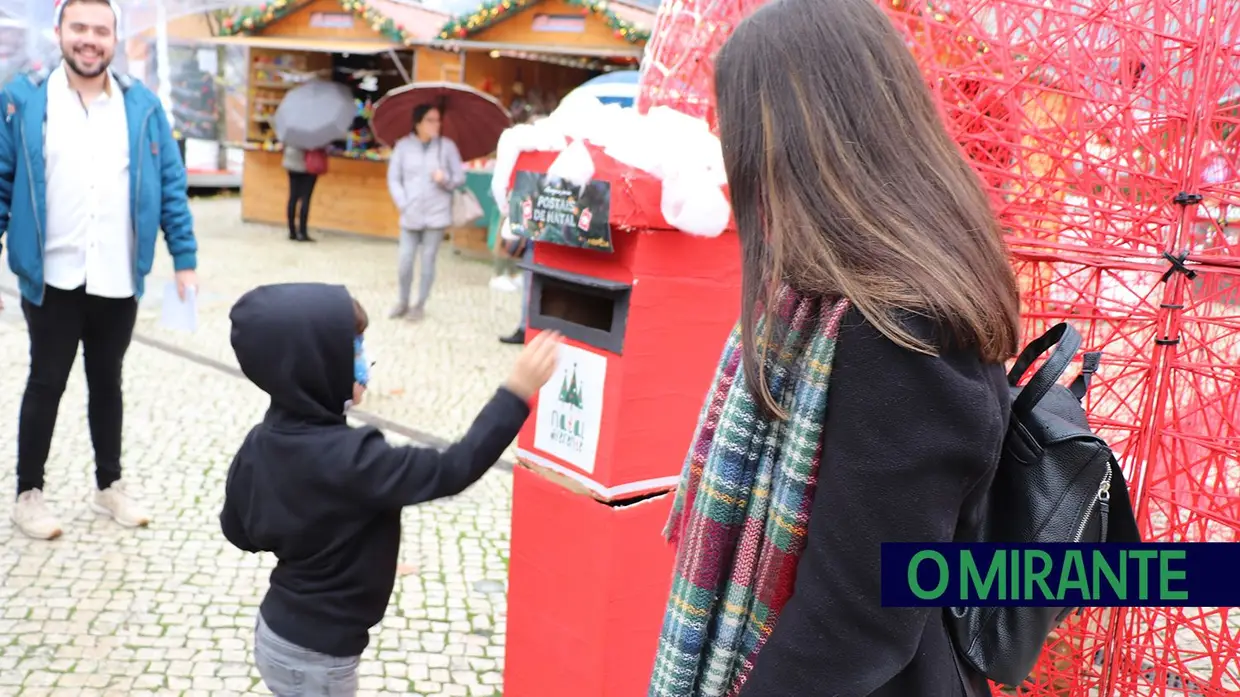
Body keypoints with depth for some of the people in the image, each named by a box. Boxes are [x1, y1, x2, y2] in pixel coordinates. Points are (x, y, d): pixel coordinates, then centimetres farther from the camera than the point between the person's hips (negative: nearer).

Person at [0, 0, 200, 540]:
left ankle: (109, 485, 30)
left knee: (107, 383, 15)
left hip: (119, 280, 2)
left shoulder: (142, 105, 3)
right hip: (52, 278, -2)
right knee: (46, 384, 9)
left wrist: (185, 260, -3)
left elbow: (171, 185, 2)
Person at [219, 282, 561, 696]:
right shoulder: (346, 459, -32)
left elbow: (238, 531, 7)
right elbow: (451, 472, -32)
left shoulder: (262, 443, -7)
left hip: (281, 633, 8)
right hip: (313, 656, -8)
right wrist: (517, 392, -31)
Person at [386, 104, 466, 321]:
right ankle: (403, 302, 19)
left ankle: (419, 305, 18)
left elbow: (460, 178, 3)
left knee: (428, 260, 4)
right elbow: (393, 179, 2)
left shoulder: (447, 146, 0)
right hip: (411, 215, 1)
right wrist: (403, 204, -8)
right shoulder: (403, 146, 1)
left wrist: (446, 180, -17)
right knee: (405, 261, -1)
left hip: (436, 214, 0)